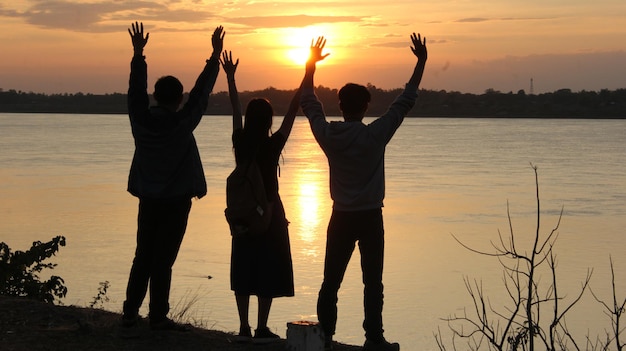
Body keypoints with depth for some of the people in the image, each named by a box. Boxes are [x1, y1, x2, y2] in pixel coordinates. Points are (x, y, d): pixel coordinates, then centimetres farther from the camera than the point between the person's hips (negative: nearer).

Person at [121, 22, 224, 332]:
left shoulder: (141, 119, -5)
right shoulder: (182, 123, -14)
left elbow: (136, 88, 9)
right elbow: (202, 91, -8)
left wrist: (138, 54, 18)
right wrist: (215, 55, -1)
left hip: (148, 198, 5)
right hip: (176, 199, -4)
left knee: (143, 256, 13)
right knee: (163, 259, -2)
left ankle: (130, 313, 15)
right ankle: (158, 316, 0)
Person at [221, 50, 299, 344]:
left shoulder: (240, 143, -4)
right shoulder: (273, 145, -14)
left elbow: (235, 108, 9)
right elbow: (294, 108, -14)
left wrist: (230, 76, 22)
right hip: (269, 213, -4)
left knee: (243, 269, 10)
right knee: (268, 270, 2)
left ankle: (244, 328, 10)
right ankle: (261, 330, 1)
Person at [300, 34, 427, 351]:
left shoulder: (329, 134, -5)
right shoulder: (375, 134, -11)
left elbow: (309, 103, 10)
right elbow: (405, 101, -5)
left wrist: (311, 64, 18)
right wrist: (421, 61, 3)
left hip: (341, 218, 2)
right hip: (370, 217, -2)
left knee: (331, 281, 7)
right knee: (372, 281, 2)